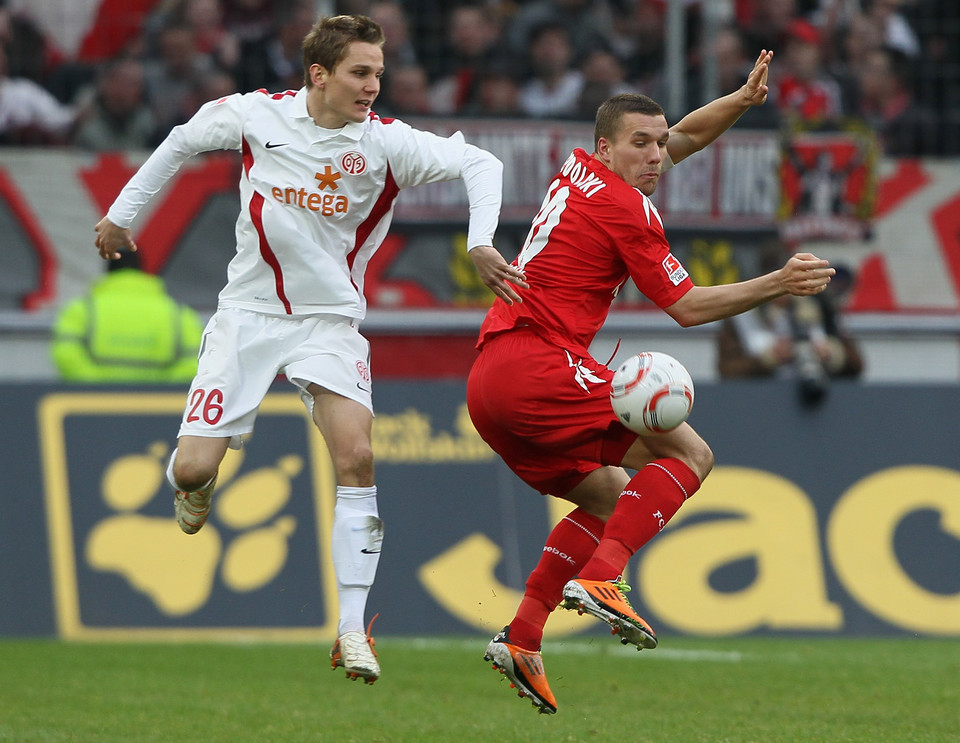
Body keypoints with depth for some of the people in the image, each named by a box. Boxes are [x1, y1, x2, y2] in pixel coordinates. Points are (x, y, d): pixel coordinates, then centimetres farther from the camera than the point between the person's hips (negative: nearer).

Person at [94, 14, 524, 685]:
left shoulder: (385, 142, -11)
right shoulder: (255, 114, -7)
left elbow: (479, 163, -14)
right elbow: (181, 143, 12)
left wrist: (481, 243, -29)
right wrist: (121, 214, 19)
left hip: (330, 319, 0)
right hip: (249, 310, 1)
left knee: (356, 456, -22)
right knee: (192, 471, -10)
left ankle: (351, 630, -14)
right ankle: (195, 492, 32)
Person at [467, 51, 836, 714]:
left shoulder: (580, 172, 19)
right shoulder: (627, 208, -6)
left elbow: (682, 137, 32)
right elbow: (687, 308, -3)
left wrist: (742, 101, 18)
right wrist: (777, 285, -3)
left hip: (487, 386, 9)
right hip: (538, 367, -9)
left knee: (610, 497, 21)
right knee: (689, 454, -8)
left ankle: (522, 640, 6)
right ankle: (599, 578, -27)